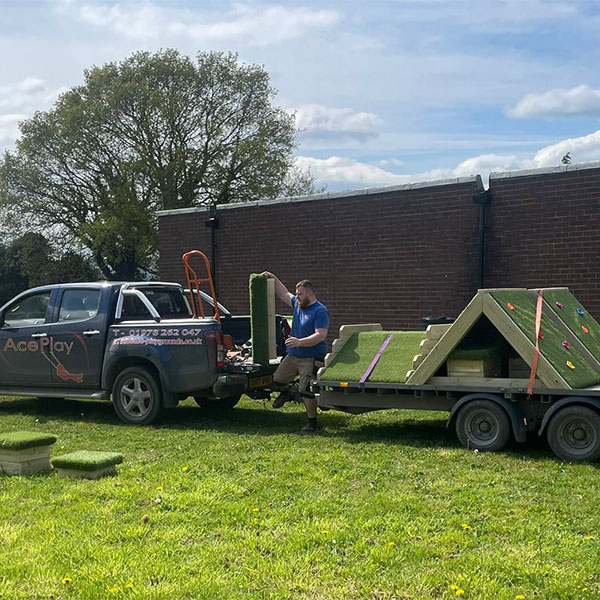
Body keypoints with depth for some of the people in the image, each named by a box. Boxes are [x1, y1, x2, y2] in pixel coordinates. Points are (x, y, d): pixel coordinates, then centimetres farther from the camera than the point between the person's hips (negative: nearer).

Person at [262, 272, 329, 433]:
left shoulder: (320, 311, -16)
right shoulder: (298, 304, 9)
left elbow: (320, 335, -25)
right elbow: (284, 294, 27)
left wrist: (299, 342, -34)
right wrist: (274, 279, 20)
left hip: (311, 358, -8)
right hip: (293, 355, 8)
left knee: (306, 390, -10)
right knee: (278, 378, 17)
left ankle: (312, 423, 3)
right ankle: (286, 392, 50)